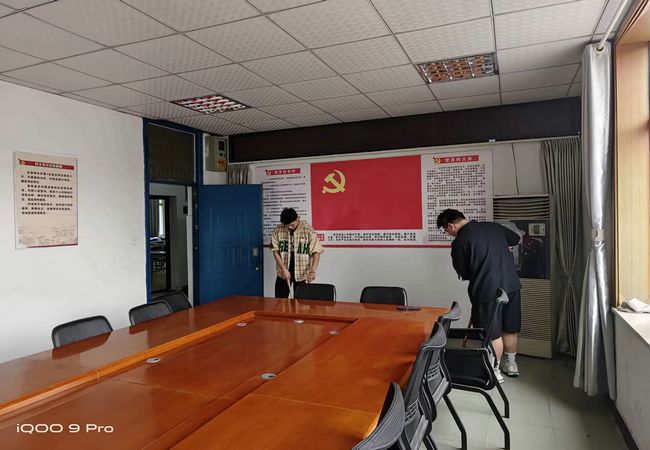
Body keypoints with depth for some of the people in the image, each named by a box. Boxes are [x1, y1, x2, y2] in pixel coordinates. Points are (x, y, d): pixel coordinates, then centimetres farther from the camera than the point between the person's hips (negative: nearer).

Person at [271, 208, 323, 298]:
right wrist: (284, 269, -13)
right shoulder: (278, 230, -5)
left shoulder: (308, 230, -12)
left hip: (301, 272, -2)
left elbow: (316, 251, -14)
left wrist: (313, 271, -26)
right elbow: (275, 251, -4)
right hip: (283, 272, 2)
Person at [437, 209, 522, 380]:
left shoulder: (459, 242, -11)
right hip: (511, 286, 7)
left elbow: (464, 274, -1)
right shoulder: (492, 226, 6)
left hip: (487, 291, -6)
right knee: (510, 329, 20)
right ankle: (511, 365, 36)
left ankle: (494, 372, 20)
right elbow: (515, 238, 23)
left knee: (493, 333, 7)